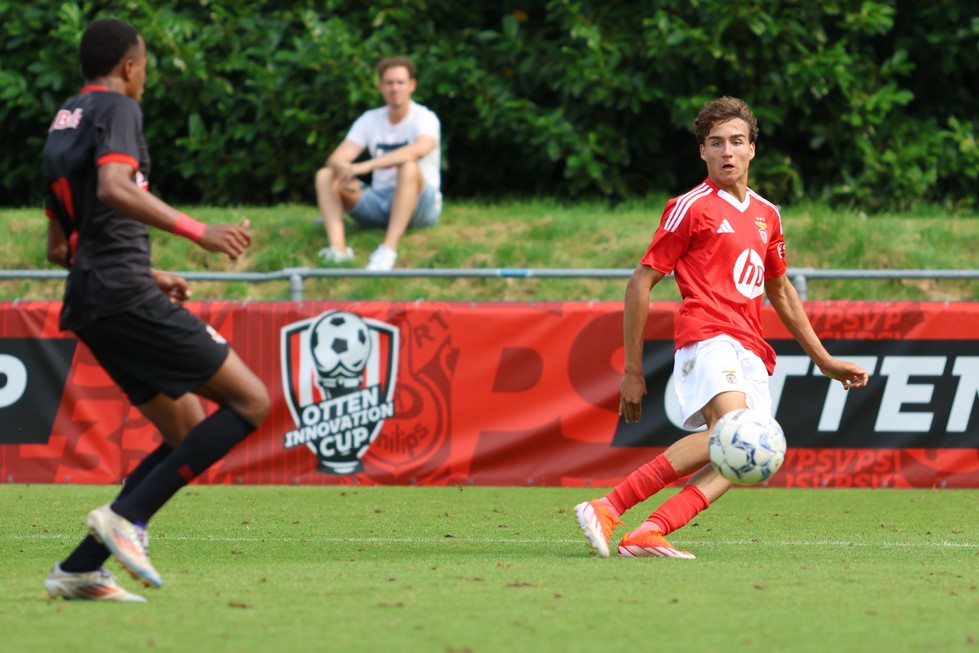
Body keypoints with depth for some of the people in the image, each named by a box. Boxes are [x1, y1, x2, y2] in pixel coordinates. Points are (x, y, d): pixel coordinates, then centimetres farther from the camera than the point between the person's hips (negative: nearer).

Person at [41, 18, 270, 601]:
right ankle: (127, 517, -16)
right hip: (125, 296, -9)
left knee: (190, 432, 12)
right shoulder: (117, 109, -3)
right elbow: (113, 188, -24)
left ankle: (79, 569, 4)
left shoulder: (63, 122, 24)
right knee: (250, 401, -7)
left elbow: (60, 247, 29)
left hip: (89, 303, 9)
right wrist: (198, 232, -27)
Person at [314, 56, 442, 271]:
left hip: (419, 207, -5)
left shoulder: (424, 118, -9)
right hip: (379, 203, 5)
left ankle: (389, 249, -46)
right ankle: (338, 248, -34)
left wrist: (366, 166, -41)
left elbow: (420, 149, -33)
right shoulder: (370, 120, 7)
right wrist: (345, 171, -31)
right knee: (325, 175, -11)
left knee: (409, 167, -36)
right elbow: (336, 158, -3)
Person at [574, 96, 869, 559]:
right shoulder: (692, 208, 2)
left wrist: (824, 360, 34)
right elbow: (640, 284, 3)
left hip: (751, 352, 7)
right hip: (707, 335, -7)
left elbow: (780, 292, 35)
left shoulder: (766, 215, 22)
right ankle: (607, 509, -31)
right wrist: (633, 372, 1)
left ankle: (648, 534, -29)